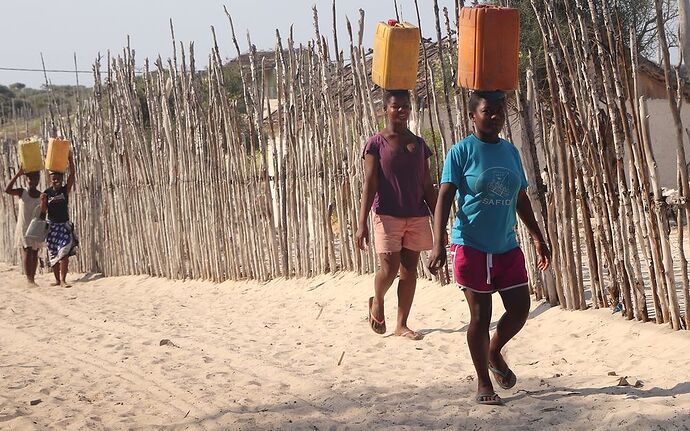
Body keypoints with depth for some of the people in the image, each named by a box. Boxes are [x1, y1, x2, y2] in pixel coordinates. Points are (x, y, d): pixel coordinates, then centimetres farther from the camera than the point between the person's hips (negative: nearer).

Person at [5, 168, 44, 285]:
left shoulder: (42, 196, 4)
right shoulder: (22, 192, -3)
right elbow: (7, 190, -22)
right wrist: (18, 174, -24)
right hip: (23, 227, -3)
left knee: (35, 253, 5)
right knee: (27, 252, -10)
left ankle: (32, 278, 11)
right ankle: (29, 278, -14)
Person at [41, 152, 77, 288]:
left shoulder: (65, 190, -1)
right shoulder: (46, 193, -2)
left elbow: (72, 174, -10)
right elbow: (43, 211, -3)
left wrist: (70, 159, -16)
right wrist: (43, 202, -22)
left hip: (65, 225, 0)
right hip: (52, 225, 1)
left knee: (64, 252, -11)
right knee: (53, 253, 5)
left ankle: (63, 280, -13)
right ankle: (57, 279, 16)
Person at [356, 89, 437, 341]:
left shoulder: (418, 143, 10)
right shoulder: (376, 143, -3)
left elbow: (427, 185, 12)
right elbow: (369, 185, -8)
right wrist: (362, 223, -15)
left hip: (417, 216, 4)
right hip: (388, 216, -4)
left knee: (409, 270, 5)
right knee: (389, 269, -8)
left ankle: (402, 325, 15)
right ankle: (377, 303, 24)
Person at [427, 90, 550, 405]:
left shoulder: (510, 151, 10)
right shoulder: (462, 151, -8)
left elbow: (521, 199, 18)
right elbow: (445, 198, -12)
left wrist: (538, 238, 16)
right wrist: (438, 244, -22)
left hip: (507, 246, 5)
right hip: (472, 246, -5)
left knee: (520, 309, 6)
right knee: (480, 316, 1)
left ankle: (494, 353, 34)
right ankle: (484, 383, 17)